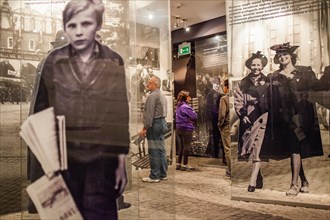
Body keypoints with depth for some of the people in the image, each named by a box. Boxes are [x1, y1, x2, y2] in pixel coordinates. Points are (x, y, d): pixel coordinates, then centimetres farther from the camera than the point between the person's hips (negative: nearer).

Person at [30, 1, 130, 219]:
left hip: (103, 159, -1)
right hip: (63, 157, 1)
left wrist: (121, 162, -1)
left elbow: (122, 116, -1)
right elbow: (40, 111, 4)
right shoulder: (53, 62, -1)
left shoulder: (114, 62, -3)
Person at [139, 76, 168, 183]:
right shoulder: (162, 95, 18)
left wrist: (145, 128, -15)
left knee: (154, 151, -5)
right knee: (161, 150, 11)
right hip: (162, 122, 10)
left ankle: (154, 176, -1)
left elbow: (149, 114, -17)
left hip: (154, 124, -10)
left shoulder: (152, 95, -12)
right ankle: (163, 174, 16)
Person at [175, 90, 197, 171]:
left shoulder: (178, 106, 11)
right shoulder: (185, 107, -17)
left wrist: (188, 119, 2)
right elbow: (194, 116, -19)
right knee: (186, 147, 1)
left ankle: (178, 164, 19)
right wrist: (193, 111, 1)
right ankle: (185, 165, 7)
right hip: (186, 129, -8)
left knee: (181, 147, 14)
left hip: (178, 128, 8)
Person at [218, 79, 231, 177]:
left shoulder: (224, 98, -12)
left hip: (227, 127, -5)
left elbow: (222, 114, -17)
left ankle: (230, 171, 9)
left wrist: (219, 125, -1)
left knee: (228, 149, 4)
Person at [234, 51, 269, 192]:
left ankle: (252, 182, -10)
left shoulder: (267, 82, 4)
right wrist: (242, 115, -5)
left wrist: (265, 115, -9)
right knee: (248, 150, 6)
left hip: (261, 119, -2)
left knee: (257, 150, -10)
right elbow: (237, 100, 6)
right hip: (247, 120, 3)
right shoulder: (243, 82, 7)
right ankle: (258, 180, 22)